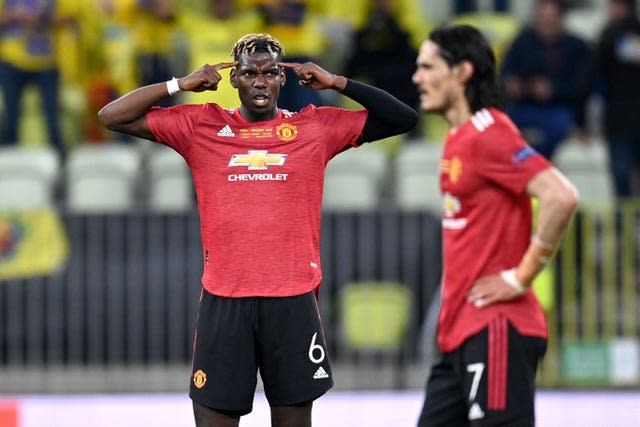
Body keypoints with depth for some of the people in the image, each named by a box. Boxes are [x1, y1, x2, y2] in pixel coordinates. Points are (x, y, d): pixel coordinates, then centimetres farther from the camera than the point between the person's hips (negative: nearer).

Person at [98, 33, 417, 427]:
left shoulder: (317, 127, 6)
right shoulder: (200, 126, 5)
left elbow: (404, 119, 7)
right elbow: (113, 116, 5)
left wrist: (338, 83, 0)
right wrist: (180, 85, -2)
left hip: (293, 302, 0)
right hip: (224, 301, 0)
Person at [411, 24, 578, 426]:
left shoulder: (489, 134, -14)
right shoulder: (457, 139, 15)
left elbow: (561, 197, -25)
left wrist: (521, 277, -18)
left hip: (496, 331, -10)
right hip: (460, 331, 10)